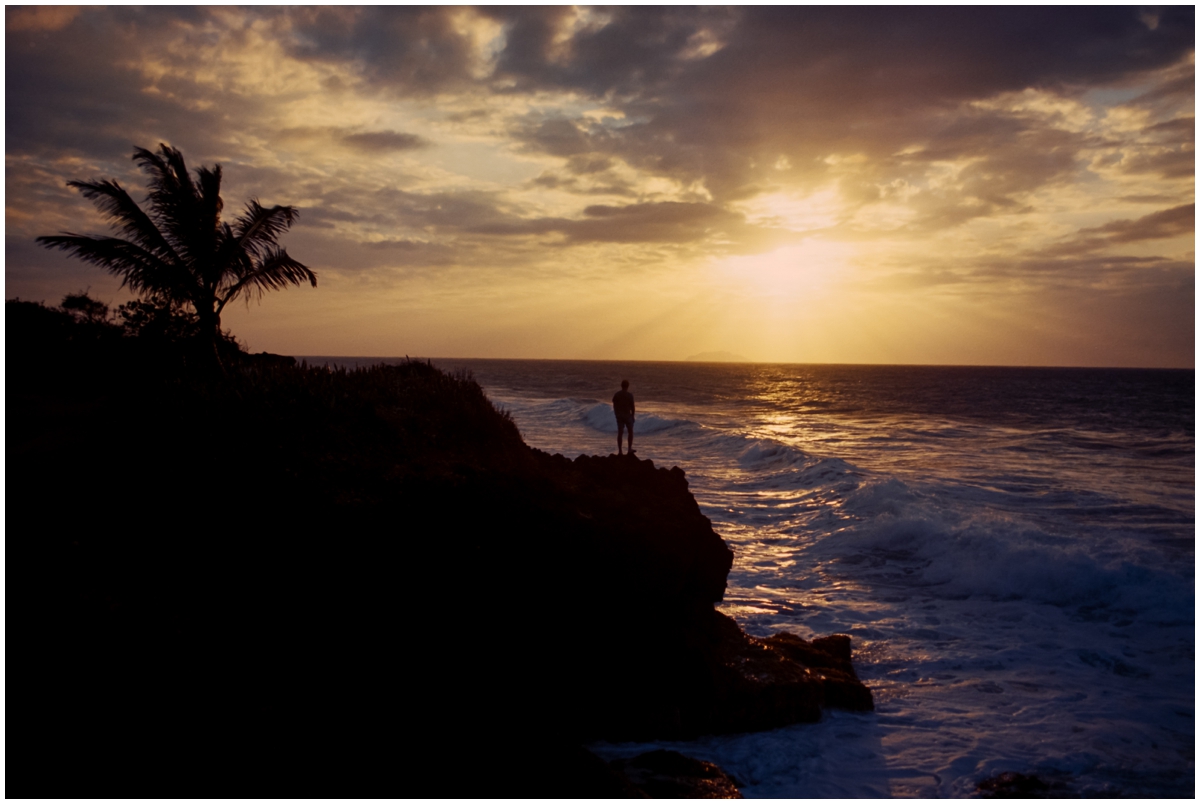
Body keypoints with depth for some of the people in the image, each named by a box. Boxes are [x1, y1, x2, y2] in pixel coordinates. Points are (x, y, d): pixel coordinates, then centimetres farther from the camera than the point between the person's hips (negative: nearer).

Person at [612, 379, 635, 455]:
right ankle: (630, 449, 11)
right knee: (630, 432, 13)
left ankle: (619, 451, 4)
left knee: (620, 433, 5)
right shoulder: (630, 395, -12)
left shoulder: (616, 395, -1)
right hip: (628, 415, -3)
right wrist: (633, 416, 5)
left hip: (619, 416, 3)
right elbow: (632, 407, -9)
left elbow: (614, 406, 4)